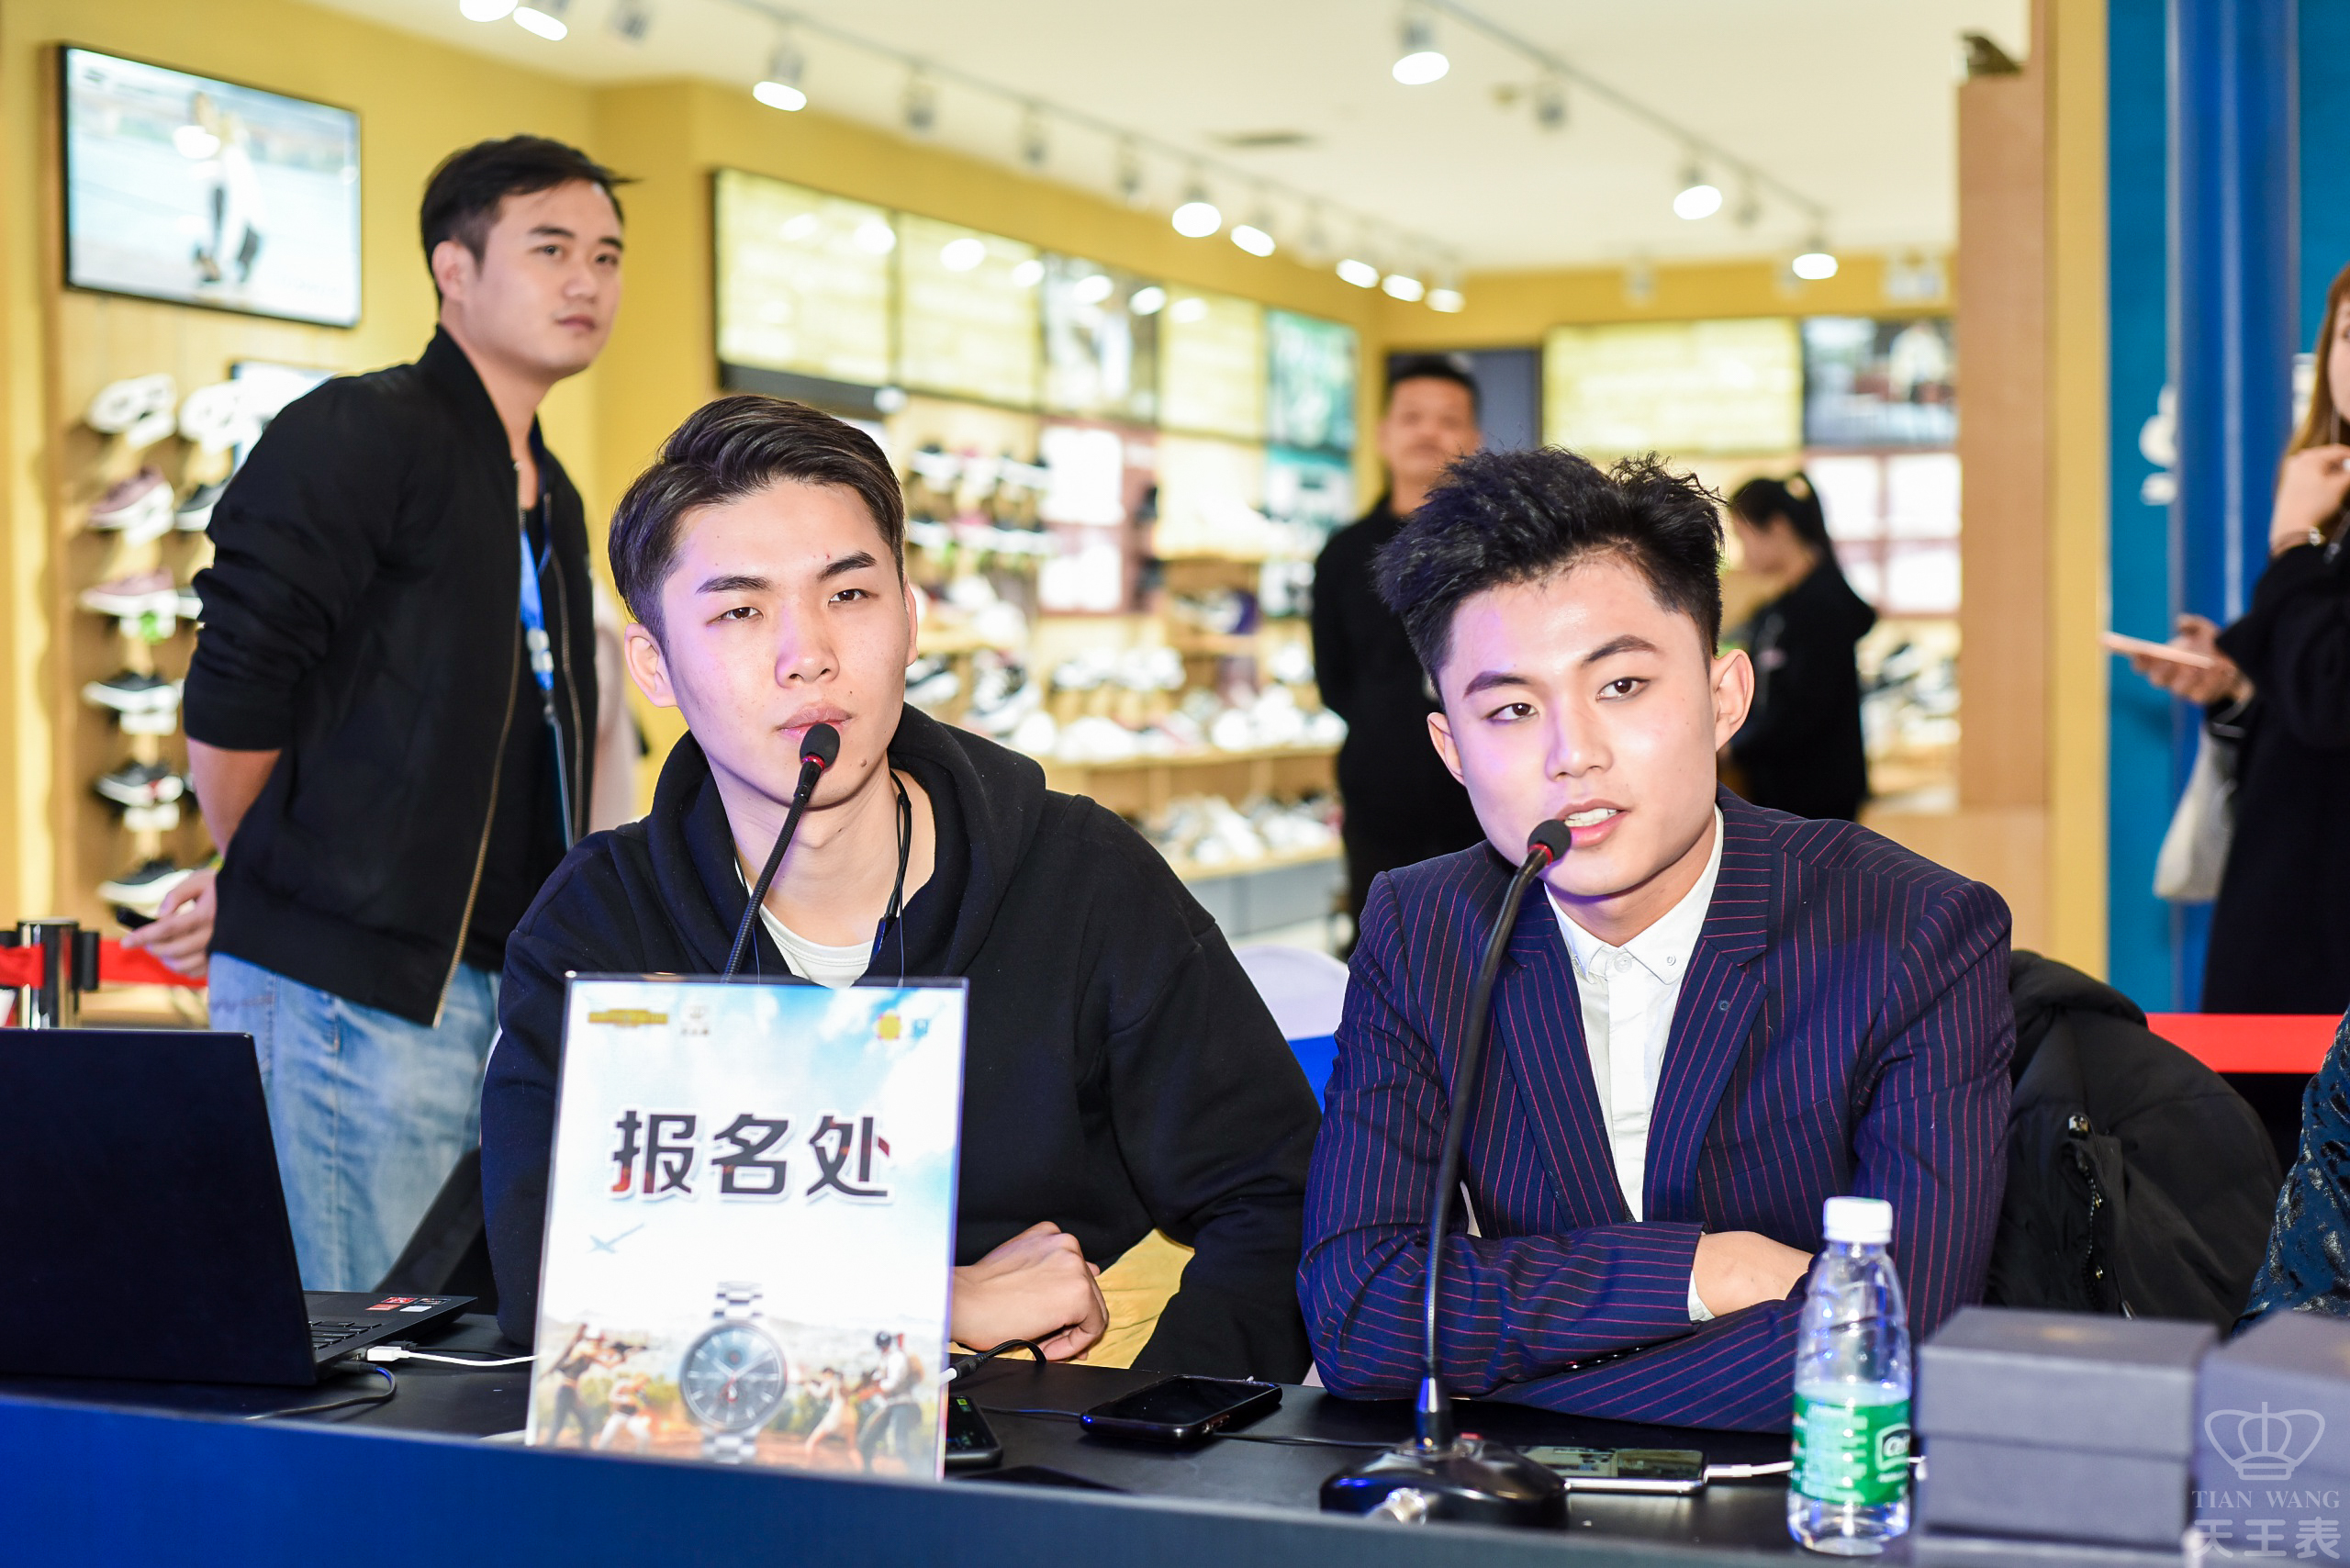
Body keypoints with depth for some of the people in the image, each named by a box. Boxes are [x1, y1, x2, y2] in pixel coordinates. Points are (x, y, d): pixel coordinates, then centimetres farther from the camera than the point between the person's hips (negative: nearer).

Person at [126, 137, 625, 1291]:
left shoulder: (553, 502, 18)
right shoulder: (357, 438, -8)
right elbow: (231, 697, -10)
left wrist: (250, 894, 12)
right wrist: (264, 888, 6)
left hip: (504, 986, 8)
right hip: (349, 989, -8)